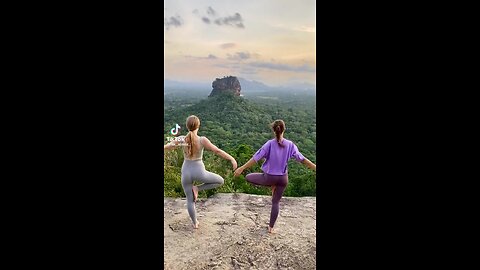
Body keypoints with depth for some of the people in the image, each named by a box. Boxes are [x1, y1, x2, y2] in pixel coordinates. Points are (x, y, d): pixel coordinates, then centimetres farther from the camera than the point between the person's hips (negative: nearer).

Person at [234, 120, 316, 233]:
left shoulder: (270, 144, -15)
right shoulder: (290, 145, -7)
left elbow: (256, 158, -17)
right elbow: (302, 159, -3)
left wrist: (242, 168, -12)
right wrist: (315, 168, 8)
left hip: (269, 177, -3)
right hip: (283, 178, 4)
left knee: (248, 177, 18)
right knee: (276, 202, 19)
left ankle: (272, 186, 13)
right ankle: (271, 227, 26)